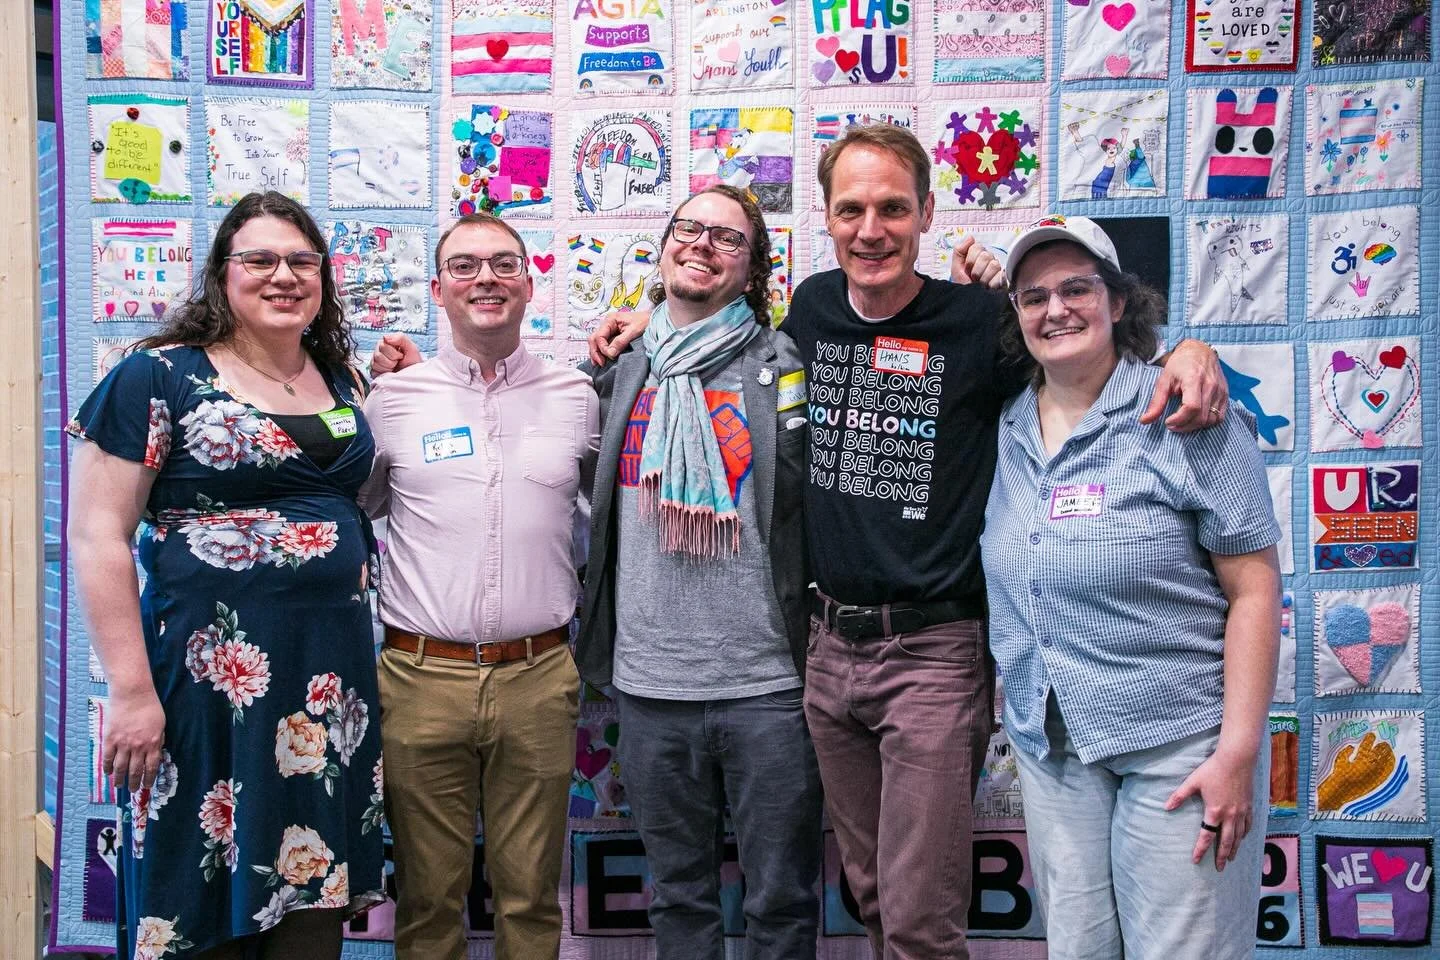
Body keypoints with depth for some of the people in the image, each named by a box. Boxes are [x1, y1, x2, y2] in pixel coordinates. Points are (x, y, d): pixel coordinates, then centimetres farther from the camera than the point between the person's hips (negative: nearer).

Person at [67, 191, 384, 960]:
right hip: (211, 677, -5)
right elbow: (97, 536, -9)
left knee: (312, 896, 12)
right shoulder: (159, 378, -5)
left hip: (331, 676, 5)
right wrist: (131, 690, -15)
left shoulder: (343, 384, 11)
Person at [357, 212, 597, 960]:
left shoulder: (576, 398, 6)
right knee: (428, 896, 10)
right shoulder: (394, 399, 4)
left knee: (531, 895, 11)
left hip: (538, 679, 1)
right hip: (422, 679, 0)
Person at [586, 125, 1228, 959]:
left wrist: (1189, 349, -22)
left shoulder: (981, 321, -11)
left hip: (936, 651, -5)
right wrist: (658, 319, 17)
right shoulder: (811, 306, 4)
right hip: (831, 646, 5)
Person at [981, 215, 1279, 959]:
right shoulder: (1005, 429, 5)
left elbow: (1254, 588, -10)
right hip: (1048, 744, 5)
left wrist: (1238, 751, -14)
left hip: (1180, 744, -5)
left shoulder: (1188, 417, -10)